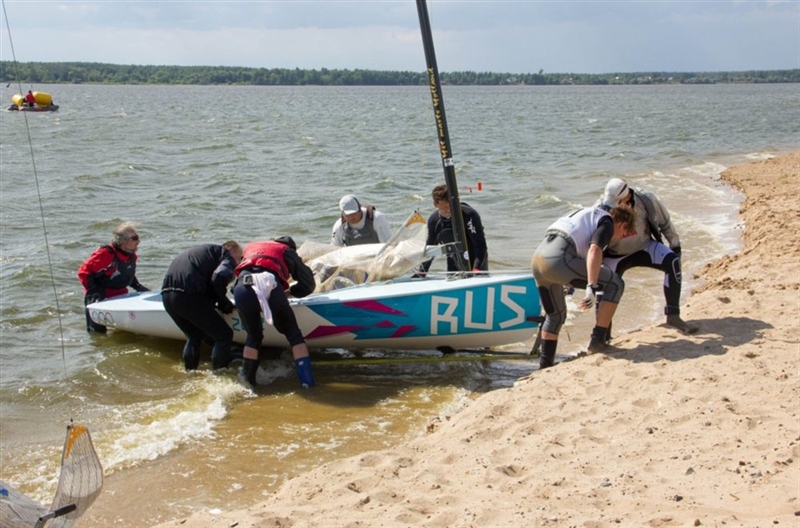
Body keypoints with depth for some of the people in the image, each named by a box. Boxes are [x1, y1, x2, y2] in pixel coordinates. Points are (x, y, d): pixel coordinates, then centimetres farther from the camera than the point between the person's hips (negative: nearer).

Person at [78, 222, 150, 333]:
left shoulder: (131, 256, 0)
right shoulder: (105, 254, -26)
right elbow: (84, 271, -23)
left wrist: (138, 286, 3)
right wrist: (93, 291, -28)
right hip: (99, 299, -7)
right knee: (98, 332, -2)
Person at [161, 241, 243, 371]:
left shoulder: (204, 251, 33)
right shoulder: (226, 255, 7)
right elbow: (219, 277, -14)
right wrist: (224, 303, 2)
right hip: (188, 296, -9)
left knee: (194, 336, 28)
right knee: (224, 335, 3)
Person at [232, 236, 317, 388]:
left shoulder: (250, 247, 41)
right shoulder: (287, 252, 32)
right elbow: (308, 284, 30)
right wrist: (290, 290, 47)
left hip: (242, 288, 2)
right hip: (270, 286, -2)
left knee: (253, 336, 25)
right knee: (293, 334, 14)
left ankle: (247, 381, 27)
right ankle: (307, 381, 9)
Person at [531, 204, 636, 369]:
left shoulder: (589, 214, 33)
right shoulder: (607, 222, 6)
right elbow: (594, 250, -14)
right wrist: (591, 287, -21)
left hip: (537, 259, 9)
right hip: (559, 259, -9)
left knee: (555, 315, 27)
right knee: (616, 284, 4)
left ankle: (545, 364, 27)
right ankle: (598, 340, 3)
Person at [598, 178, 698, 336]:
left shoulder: (645, 200, -26)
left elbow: (664, 222, -8)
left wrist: (675, 247, 1)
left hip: (643, 246, 1)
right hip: (615, 255, -1)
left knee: (672, 262, -22)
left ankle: (673, 316, -14)